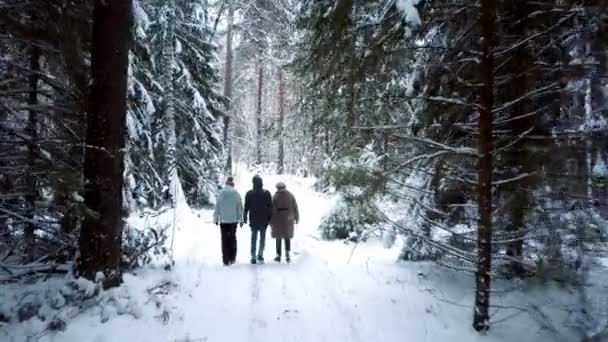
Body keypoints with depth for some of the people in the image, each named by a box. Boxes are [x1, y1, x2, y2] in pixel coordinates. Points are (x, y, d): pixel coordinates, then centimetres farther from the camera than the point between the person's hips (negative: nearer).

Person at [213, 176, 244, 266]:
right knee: (232, 238, 14)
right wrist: (241, 220, 8)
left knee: (224, 239, 4)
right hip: (233, 220, 1)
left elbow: (217, 207, -1)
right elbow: (240, 208, 0)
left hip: (223, 220, -1)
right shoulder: (236, 194, -4)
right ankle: (232, 258, 16)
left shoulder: (220, 194, -4)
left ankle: (226, 260, 3)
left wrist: (216, 219, 9)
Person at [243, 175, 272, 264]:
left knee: (254, 238, 10)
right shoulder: (267, 193, -5)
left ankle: (253, 257, 10)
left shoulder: (249, 193, -6)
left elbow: (246, 207, -1)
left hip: (253, 220, 0)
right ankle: (260, 255, -1)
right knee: (262, 238, 10)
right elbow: (270, 207, -2)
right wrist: (269, 218, 6)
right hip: (264, 220, 0)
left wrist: (245, 217, 8)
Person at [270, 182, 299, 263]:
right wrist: (296, 218, 12)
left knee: (278, 238, 11)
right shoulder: (291, 196, -2)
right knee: (287, 237, 14)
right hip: (288, 220, 2)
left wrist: (271, 221, -5)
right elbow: (295, 208, 2)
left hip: (278, 220, -2)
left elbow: (273, 210, -13)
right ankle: (287, 254, -1)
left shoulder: (275, 197, -11)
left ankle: (278, 256, 17)